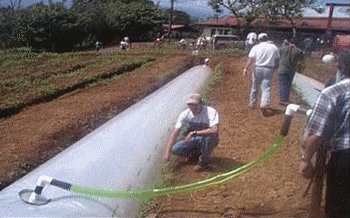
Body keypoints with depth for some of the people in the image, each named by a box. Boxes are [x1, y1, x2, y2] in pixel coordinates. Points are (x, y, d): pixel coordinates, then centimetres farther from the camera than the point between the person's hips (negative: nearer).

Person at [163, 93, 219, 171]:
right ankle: (196, 154, 10)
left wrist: (194, 133, -38)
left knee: (209, 136, -38)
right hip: (193, 140, 3)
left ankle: (204, 161, -11)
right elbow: (175, 133, -17)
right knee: (175, 149, -19)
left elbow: (214, 130, -41)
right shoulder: (185, 114, -15)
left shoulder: (211, 112, -26)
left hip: (209, 140, -3)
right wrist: (167, 152, -26)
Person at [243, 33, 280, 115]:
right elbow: (277, 60, 8)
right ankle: (264, 105, -20)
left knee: (254, 87, 15)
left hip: (257, 69, 0)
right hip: (268, 69, 0)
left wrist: (246, 69, -14)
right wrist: (274, 68, 21)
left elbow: (250, 59, -11)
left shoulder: (256, 47, -1)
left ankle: (252, 104, 27)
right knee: (266, 88, -3)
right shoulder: (274, 47, 6)